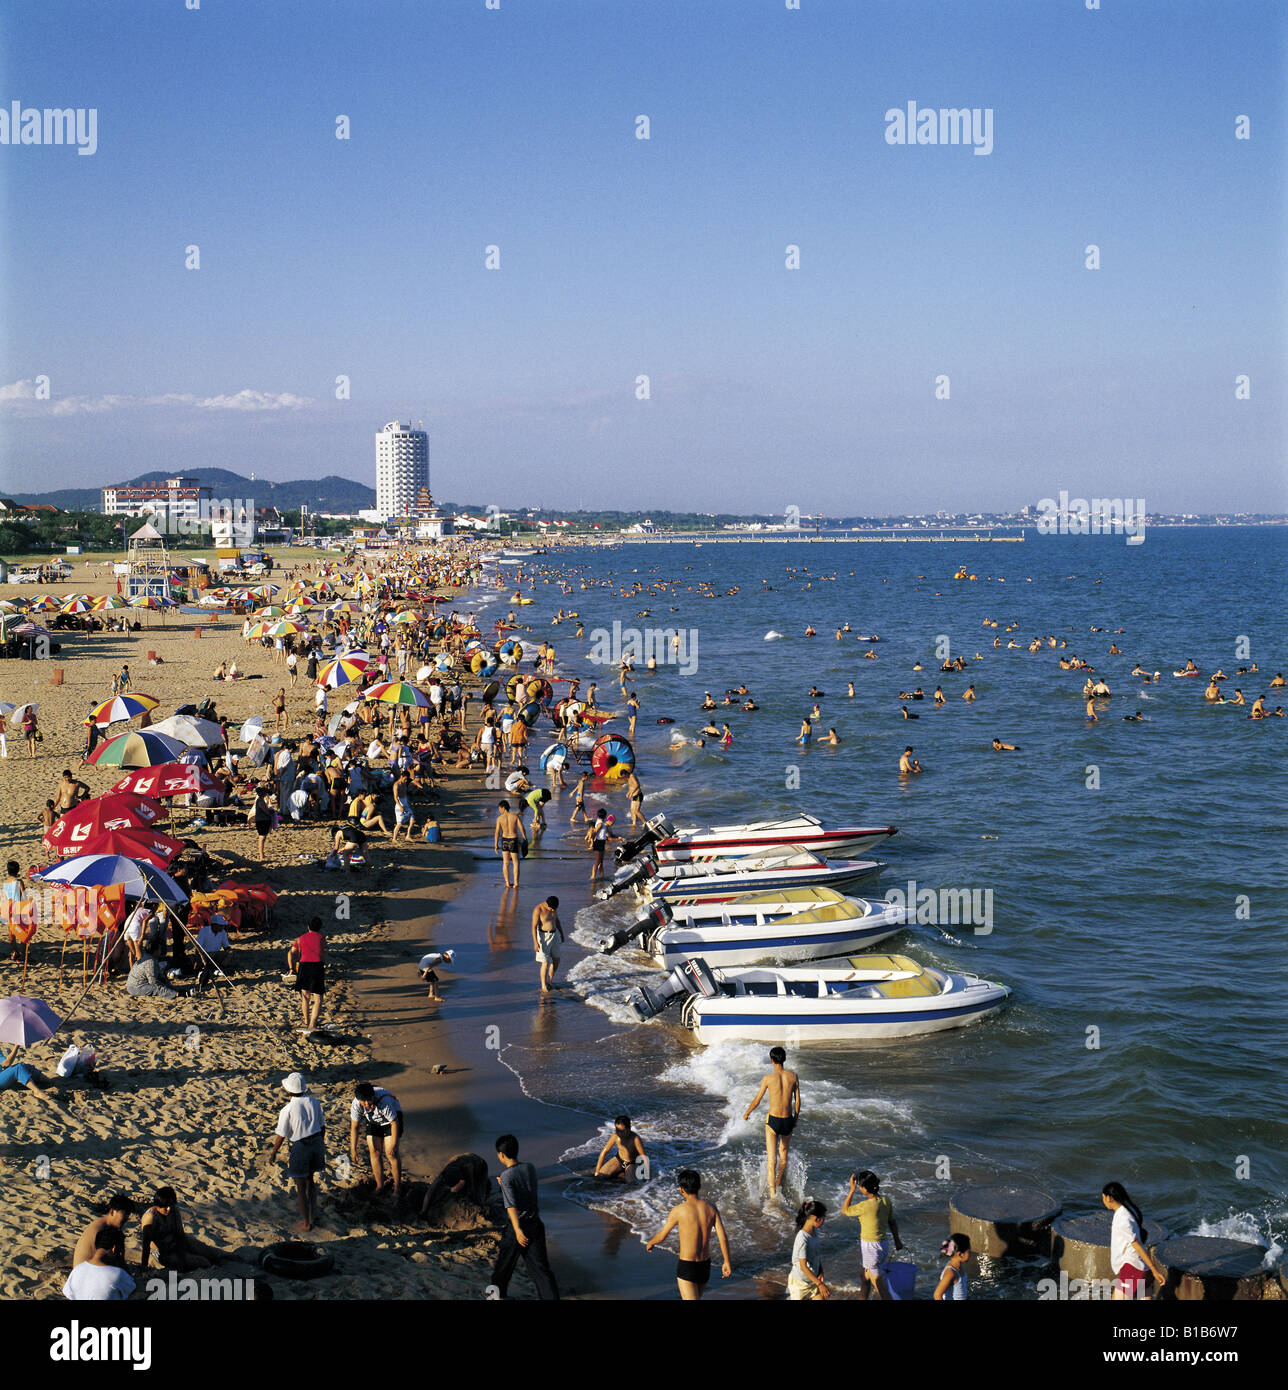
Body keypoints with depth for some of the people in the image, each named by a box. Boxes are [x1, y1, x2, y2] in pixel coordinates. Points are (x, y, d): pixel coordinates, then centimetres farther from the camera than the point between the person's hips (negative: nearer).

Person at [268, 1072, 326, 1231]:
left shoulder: (288, 1109, -18)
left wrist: (273, 1152, 5)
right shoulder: (314, 1102, -3)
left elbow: (281, 1135, -10)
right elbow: (322, 1126, 6)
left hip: (300, 1147, -5)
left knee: (301, 1186, 9)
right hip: (316, 1142, 5)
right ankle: (313, 1211, 38)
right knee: (310, 1179, 27)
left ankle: (306, 1222, 17)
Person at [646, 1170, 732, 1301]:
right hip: (705, 1265, 6)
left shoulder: (678, 1210, -14)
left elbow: (661, 1236, -1)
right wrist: (726, 1262, 4)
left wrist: (650, 1243, 20)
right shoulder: (710, 1208, -3)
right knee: (696, 1297, 27)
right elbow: (723, 1237, -5)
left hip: (686, 1266, -6)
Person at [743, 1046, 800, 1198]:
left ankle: (772, 1193, -14)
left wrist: (747, 1113, 15)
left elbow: (757, 1100, -3)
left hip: (773, 1121, -3)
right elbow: (797, 1100, 4)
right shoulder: (793, 1076, -3)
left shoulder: (768, 1078, -11)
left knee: (771, 1159, -3)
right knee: (783, 1155, 23)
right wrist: (795, 1119, 20)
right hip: (788, 1120, 3)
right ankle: (779, 1185, 40)